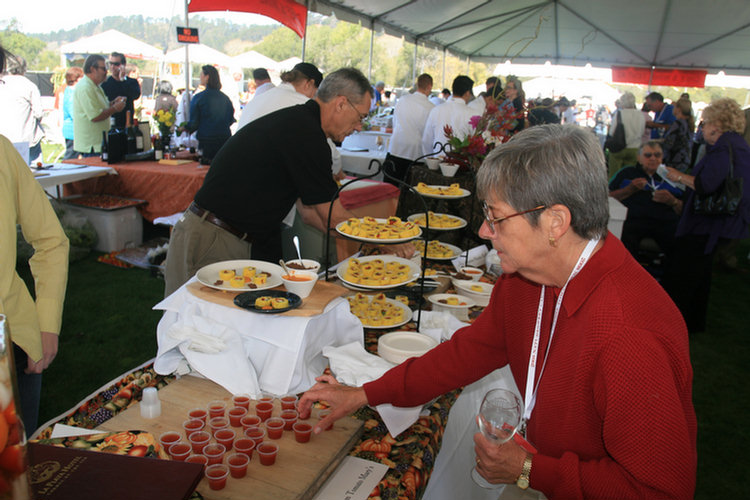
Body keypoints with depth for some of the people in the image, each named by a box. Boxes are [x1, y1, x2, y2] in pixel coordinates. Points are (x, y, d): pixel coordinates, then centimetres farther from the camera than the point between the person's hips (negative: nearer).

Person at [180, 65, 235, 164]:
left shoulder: (198, 98, -6)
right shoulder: (225, 98, 5)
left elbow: (194, 123, -4)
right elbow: (231, 120, 12)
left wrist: (183, 128, 16)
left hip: (207, 140, -4)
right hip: (225, 138, 4)